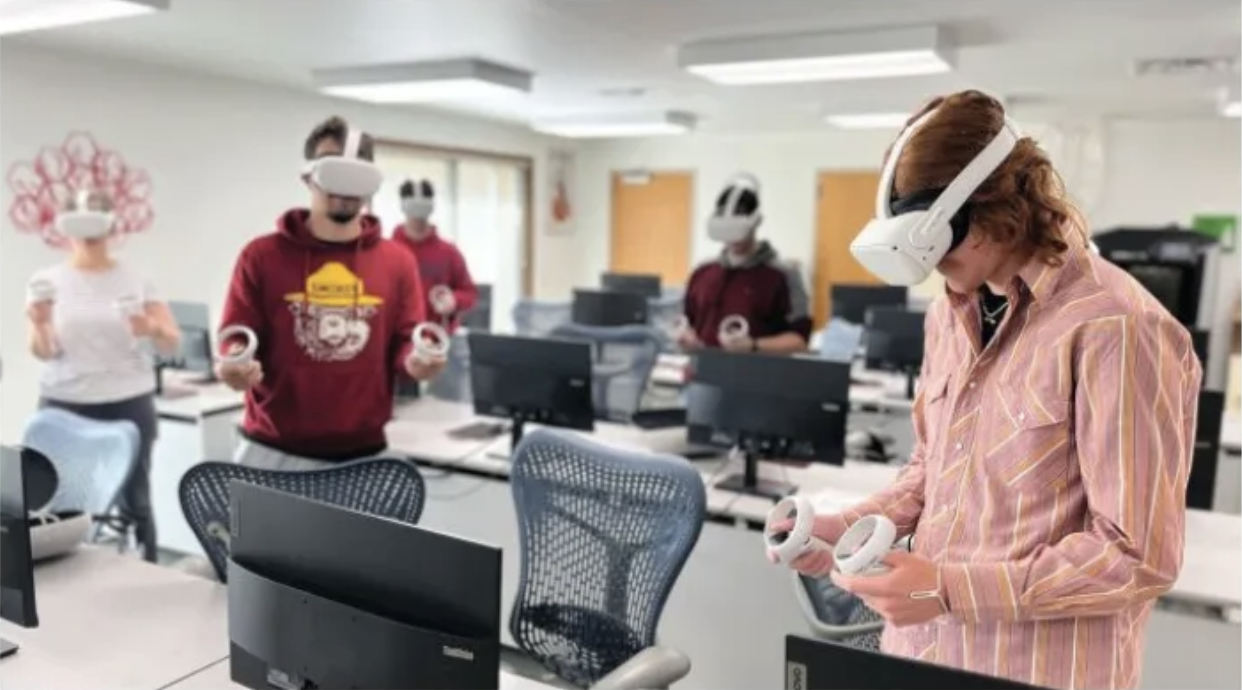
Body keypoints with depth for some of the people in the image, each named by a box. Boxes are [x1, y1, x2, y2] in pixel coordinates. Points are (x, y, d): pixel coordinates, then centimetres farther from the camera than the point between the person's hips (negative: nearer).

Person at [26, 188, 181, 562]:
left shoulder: (136, 279, 4)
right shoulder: (48, 281, 4)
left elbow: (173, 343, 1)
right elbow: (43, 352, -3)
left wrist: (153, 329, -20)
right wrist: (40, 324, -24)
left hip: (129, 405, 0)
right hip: (65, 407, 0)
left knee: (134, 499, 0)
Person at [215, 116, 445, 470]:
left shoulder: (398, 261, 4)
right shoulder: (262, 255, -1)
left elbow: (405, 342, 7)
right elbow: (236, 339, 1)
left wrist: (415, 360, -16)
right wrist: (235, 365, -21)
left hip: (362, 456, 2)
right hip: (272, 452, -1)